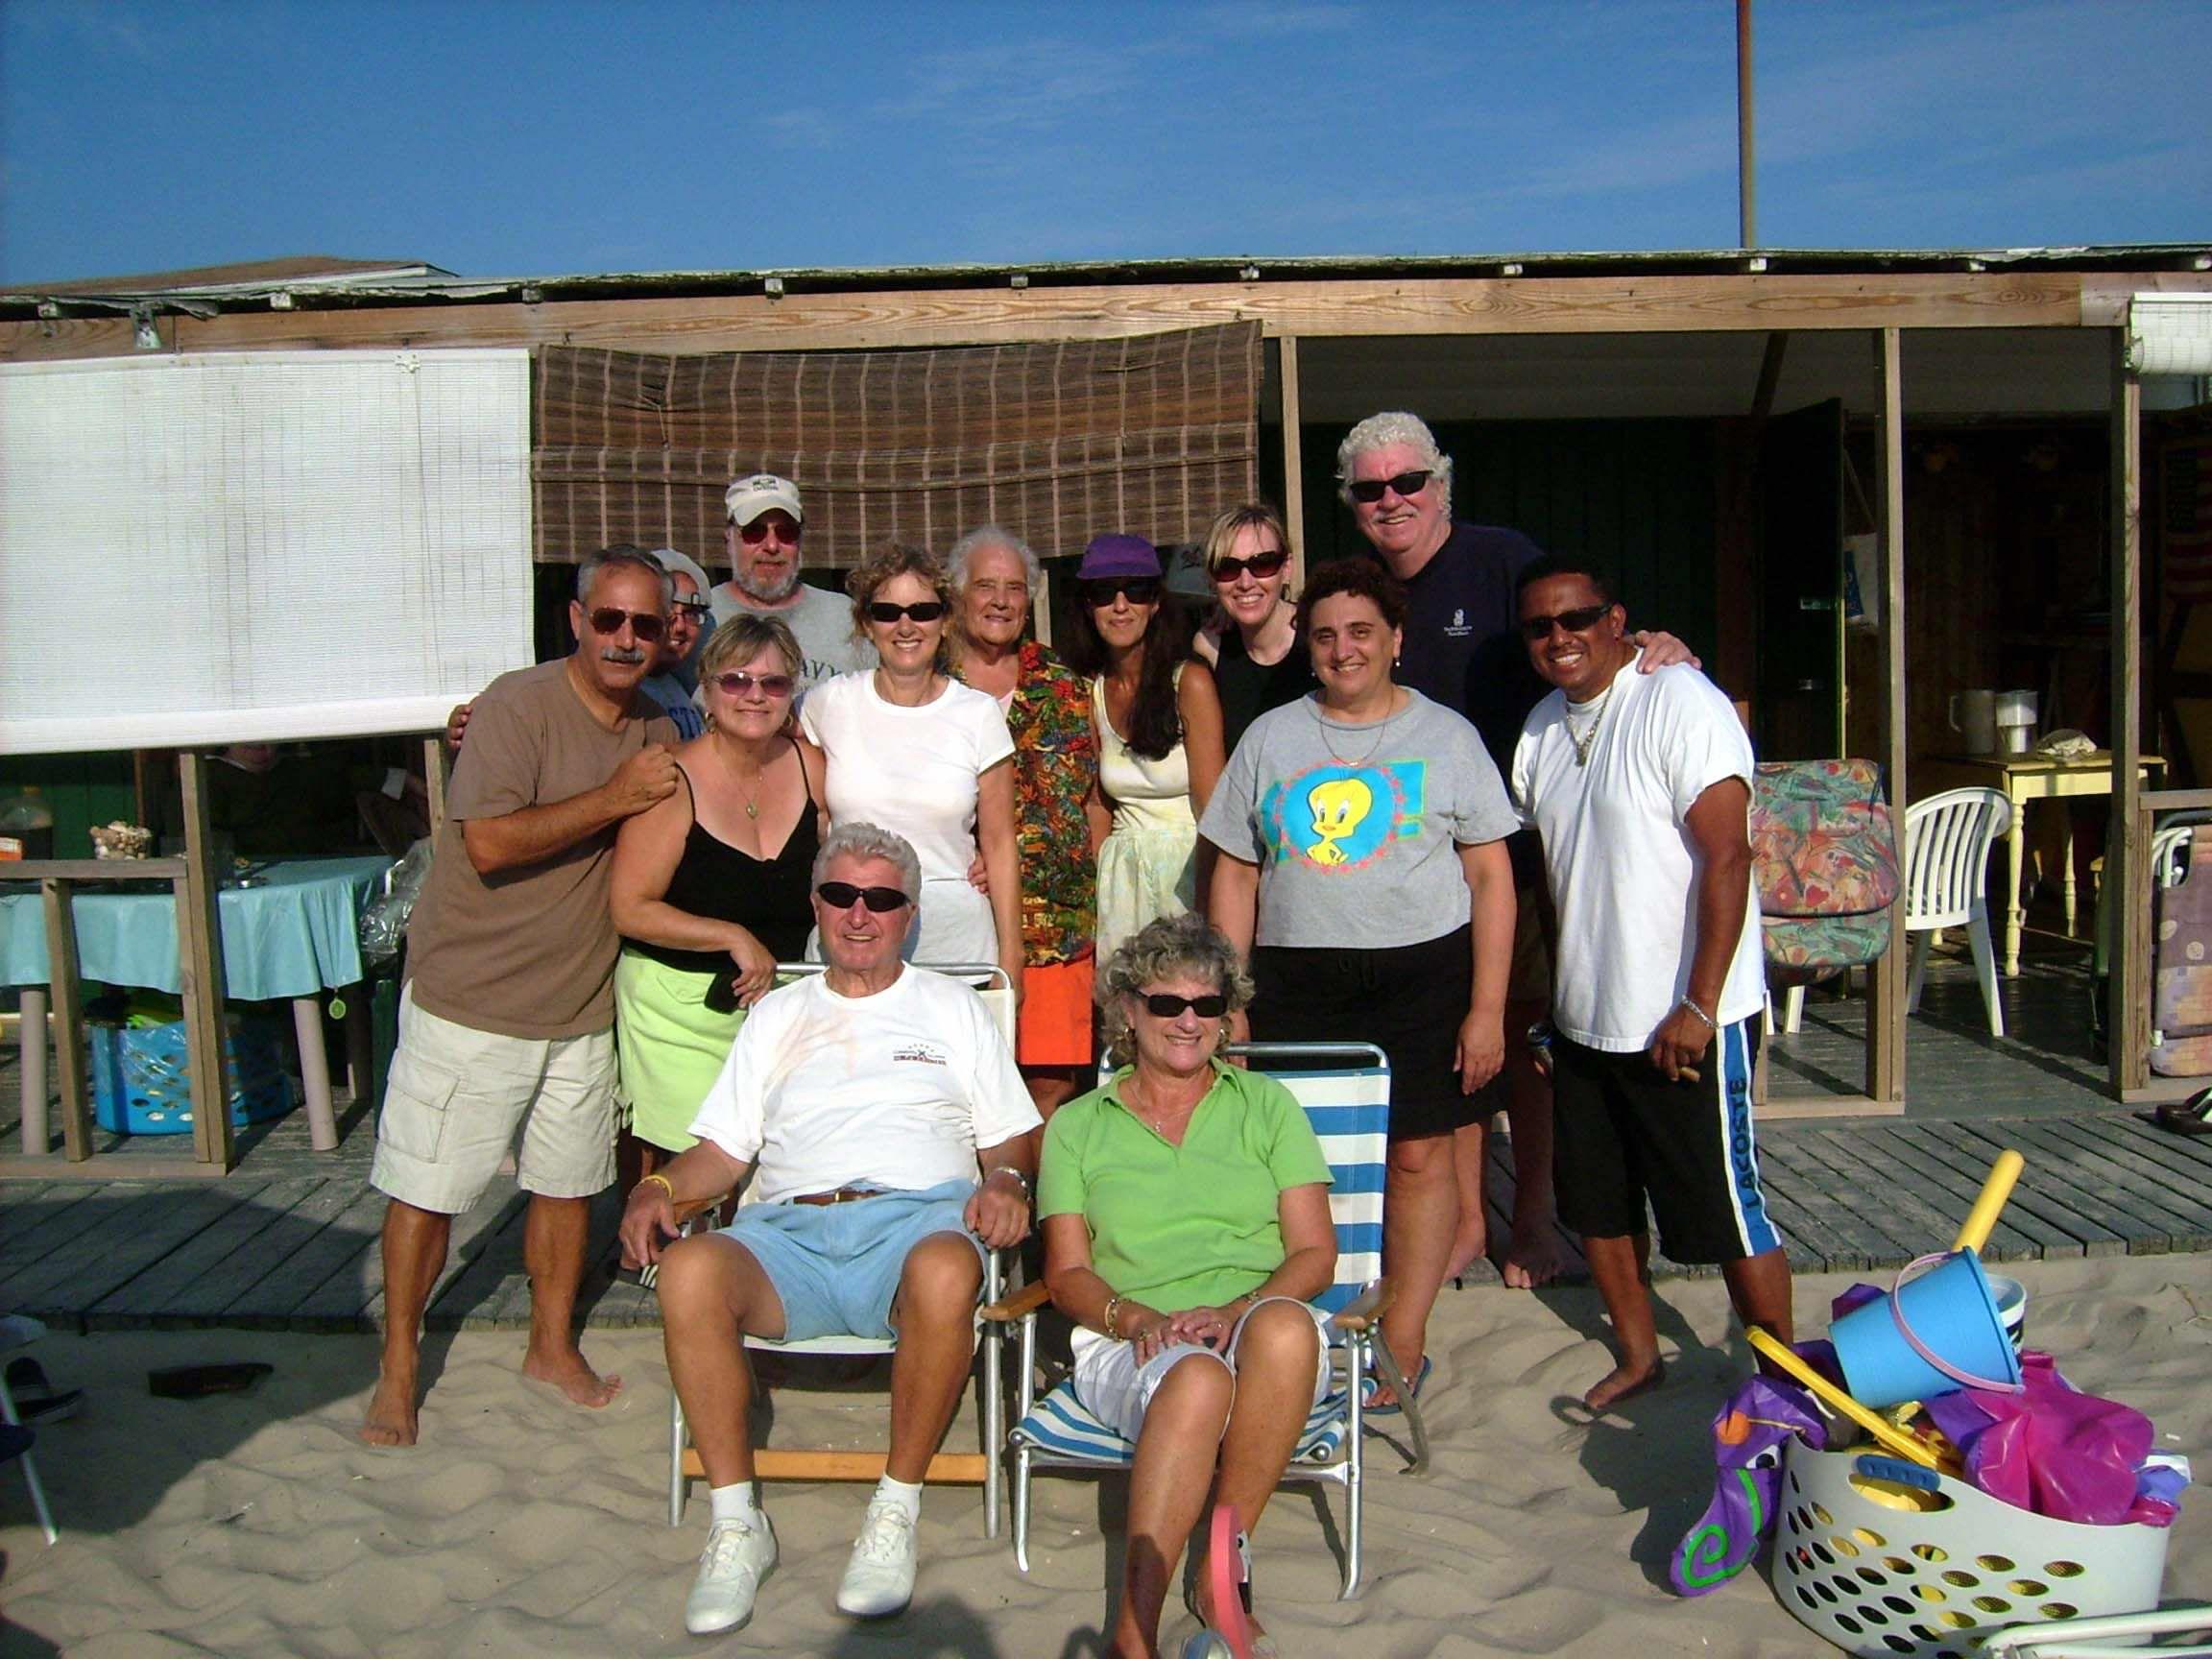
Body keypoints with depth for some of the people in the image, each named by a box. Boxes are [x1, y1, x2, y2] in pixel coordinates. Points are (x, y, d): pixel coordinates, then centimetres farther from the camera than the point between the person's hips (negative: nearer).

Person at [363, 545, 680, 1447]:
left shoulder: (657, 729, 5)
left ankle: (552, 1346, 35)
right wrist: (612, 798, -24)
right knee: (426, 1187, 5)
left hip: (582, 1006, 6)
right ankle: (397, 1368, 23)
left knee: (569, 1179, 16)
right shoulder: (518, 705, -16)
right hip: (471, 998, -5)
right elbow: (490, 842, -26)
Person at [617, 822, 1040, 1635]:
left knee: (946, 1274, -39)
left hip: (917, 1215, -1)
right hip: (789, 1229, 2)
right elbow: (723, 1148, 20)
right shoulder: (775, 1016, 26)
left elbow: (1011, 1135, 17)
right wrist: (658, 1187, -1)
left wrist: (1004, 1179, -6)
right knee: (689, 1270, -32)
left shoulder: (953, 1008, 22)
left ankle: (895, 1514, -19)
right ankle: (736, 1524, -18)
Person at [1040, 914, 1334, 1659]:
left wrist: (1236, 1312, -12)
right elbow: (1068, 1274, 10)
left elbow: (1315, 1252, 8)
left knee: (1283, 1326, -36)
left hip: (1265, 1336, 1)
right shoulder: (1078, 1126, 18)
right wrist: (1137, 1317, -12)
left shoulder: (1266, 1106, 18)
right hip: (1129, 1345, -1)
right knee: (1197, 1376, -37)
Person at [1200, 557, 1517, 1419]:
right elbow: (1236, 872, 12)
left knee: (1418, 1154, -1)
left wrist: (1488, 1006, -3)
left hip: (1421, 971, -1)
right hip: (1295, 978, 2)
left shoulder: (1446, 736, 6)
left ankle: (1403, 1341, 12)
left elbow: (1490, 875, 4)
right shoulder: (1269, 738, 12)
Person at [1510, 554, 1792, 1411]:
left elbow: (1727, 858, -19)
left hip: (1683, 1023, -7)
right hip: (1583, 1019, 8)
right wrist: (1546, 997, 16)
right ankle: (1638, 1356, 35)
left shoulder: (1679, 702, -14)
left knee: (1725, 1211, 2)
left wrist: (1697, 1007, -22)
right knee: (1598, 1205, 16)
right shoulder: (1543, 726, 9)